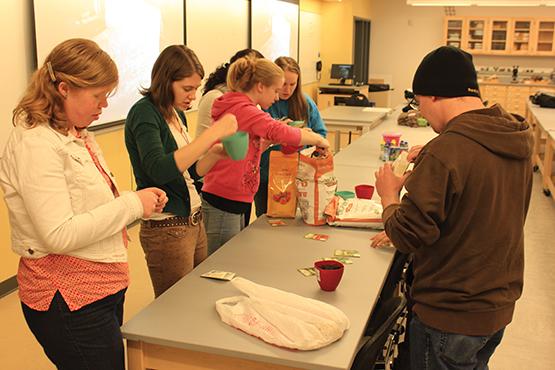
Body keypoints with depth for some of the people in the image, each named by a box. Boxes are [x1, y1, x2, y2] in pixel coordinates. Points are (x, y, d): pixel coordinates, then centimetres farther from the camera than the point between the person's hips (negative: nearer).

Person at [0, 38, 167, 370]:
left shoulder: (79, 137, 10)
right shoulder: (36, 144, -18)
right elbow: (59, 235, -25)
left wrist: (144, 205, 1)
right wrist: (131, 204, -19)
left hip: (105, 288, 9)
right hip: (70, 302, -9)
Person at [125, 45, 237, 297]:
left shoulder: (177, 114, 10)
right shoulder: (144, 113, -13)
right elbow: (160, 170, -29)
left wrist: (216, 153, -2)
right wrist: (212, 133, -29)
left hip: (194, 220, 8)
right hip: (166, 228, -8)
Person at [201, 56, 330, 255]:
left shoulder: (235, 106, 15)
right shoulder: (243, 109, -17)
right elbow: (282, 133, -28)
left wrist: (271, 140, 7)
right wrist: (317, 139, -12)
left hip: (231, 203, 10)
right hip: (223, 205, -10)